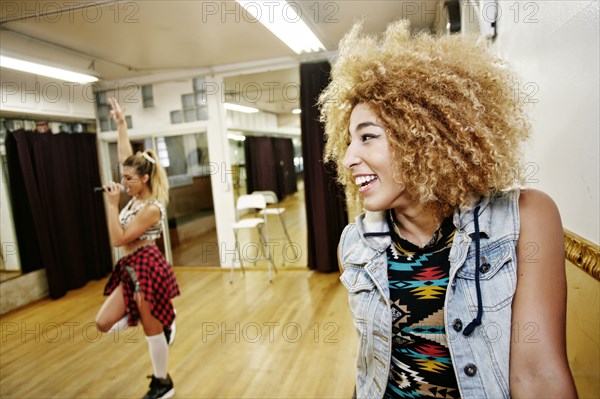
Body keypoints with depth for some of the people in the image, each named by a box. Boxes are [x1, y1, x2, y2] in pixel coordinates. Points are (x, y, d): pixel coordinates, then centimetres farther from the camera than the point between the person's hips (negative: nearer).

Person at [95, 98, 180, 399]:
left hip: (147, 268, -9)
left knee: (153, 329, 6)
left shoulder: (152, 208, -18)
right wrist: (121, 124, 12)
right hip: (130, 269, 9)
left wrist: (112, 203, -16)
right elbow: (125, 156, 12)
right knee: (104, 323, 10)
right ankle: (163, 321, 25)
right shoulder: (137, 197, 6)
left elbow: (117, 239, -18)